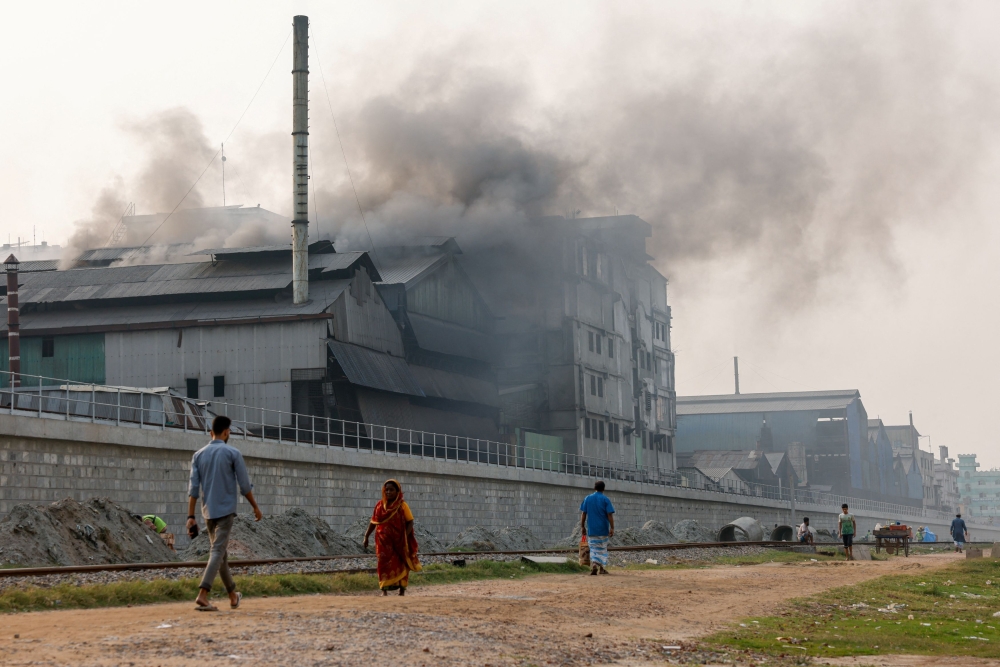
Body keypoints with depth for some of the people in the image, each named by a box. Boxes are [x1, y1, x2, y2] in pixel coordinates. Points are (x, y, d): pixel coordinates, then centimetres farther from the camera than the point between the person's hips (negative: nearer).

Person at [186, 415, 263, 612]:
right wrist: (255, 507, 8)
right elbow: (244, 485, -5)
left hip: (208, 512, 5)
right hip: (226, 510, -5)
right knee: (218, 551, -10)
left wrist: (191, 517, 0)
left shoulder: (198, 455, 7)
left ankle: (233, 595, 28)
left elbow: (194, 489, 1)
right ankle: (202, 595, -25)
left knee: (221, 552, 16)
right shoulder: (232, 453, -5)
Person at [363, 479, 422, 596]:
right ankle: (384, 590, -5)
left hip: (399, 541, -2)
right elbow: (373, 522, 11)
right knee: (385, 564, -5)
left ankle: (402, 590, 17)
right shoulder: (379, 505, 5)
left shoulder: (402, 505, -4)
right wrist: (366, 536, 7)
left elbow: (410, 522, -5)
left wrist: (405, 537, -16)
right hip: (384, 542, 2)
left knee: (401, 565, 6)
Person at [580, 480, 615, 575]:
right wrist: (612, 528, -10)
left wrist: (582, 526, 10)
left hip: (591, 529, 1)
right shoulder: (606, 499, -5)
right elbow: (610, 515, -11)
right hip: (603, 530, -1)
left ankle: (594, 564, -21)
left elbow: (583, 514, 2)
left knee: (593, 548, 4)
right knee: (603, 549, 13)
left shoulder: (587, 499, 2)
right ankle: (602, 568, 15)